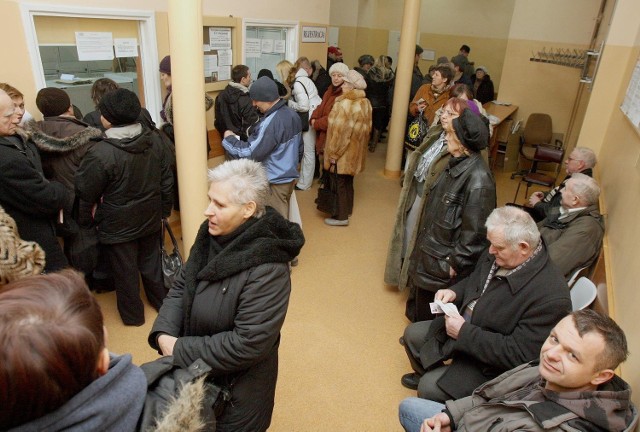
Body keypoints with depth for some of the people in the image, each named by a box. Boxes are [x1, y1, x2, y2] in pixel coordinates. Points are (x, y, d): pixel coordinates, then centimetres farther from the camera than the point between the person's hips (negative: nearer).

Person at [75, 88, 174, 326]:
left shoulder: (101, 153, -26)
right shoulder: (154, 140, -9)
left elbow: (85, 192, -15)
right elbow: (167, 180, -1)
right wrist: (165, 209, 11)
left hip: (118, 224, -5)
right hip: (151, 217, 5)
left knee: (125, 271, 14)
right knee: (152, 261, 23)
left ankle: (132, 314, 33)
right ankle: (161, 301, 40)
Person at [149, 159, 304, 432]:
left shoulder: (267, 270, -32)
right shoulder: (212, 234, -8)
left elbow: (249, 344, -31)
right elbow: (181, 287, 0)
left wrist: (181, 351, -23)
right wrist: (163, 333, -16)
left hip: (238, 388, -7)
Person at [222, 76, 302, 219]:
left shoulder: (271, 123, -26)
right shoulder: (292, 114, 3)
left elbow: (251, 153, -25)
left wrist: (229, 139, -11)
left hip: (274, 182, -9)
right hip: (290, 176, 9)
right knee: (283, 218, 20)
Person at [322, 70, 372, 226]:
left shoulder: (345, 104, -22)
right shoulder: (365, 103, 5)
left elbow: (340, 132, -23)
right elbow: (367, 128, 11)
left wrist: (333, 153, -15)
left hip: (343, 152, -9)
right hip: (356, 151, 9)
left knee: (340, 183, 2)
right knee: (348, 181, 19)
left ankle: (342, 216, 10)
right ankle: (347, 210, 32)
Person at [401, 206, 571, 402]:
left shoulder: (551, 297, -32)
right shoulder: (497, 255, -10)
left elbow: (518, 355, -29)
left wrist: (464, 333, -28)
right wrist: (454, 292, -10)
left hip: (488, 364, -8)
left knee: (429, 389, -15)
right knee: (412, 334, 13)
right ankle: (425, 374, 42)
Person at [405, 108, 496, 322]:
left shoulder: (477, 180, -27)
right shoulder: (456, 164, 0)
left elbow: (475, 233, -23)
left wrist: (455, 264, -16)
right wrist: (422, 243, 14)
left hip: (443, 263, -8)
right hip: (429, 250, 8)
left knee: (430, 317, 13)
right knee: (419, 301, 26)